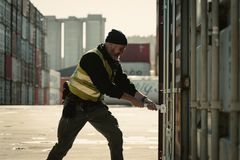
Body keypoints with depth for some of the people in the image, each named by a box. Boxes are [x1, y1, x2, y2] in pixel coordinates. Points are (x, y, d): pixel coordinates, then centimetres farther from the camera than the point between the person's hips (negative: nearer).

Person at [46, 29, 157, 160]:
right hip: (76, 106, -7)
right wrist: (132, 99, -22)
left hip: (95, 105, 7)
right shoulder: (92, 58, -24)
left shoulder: (114, 62, 2)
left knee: (116, 135, -3)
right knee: (64, 144, -2)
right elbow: (106, 87, -28)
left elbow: (125, 84, 3)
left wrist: (144, 99, -11)